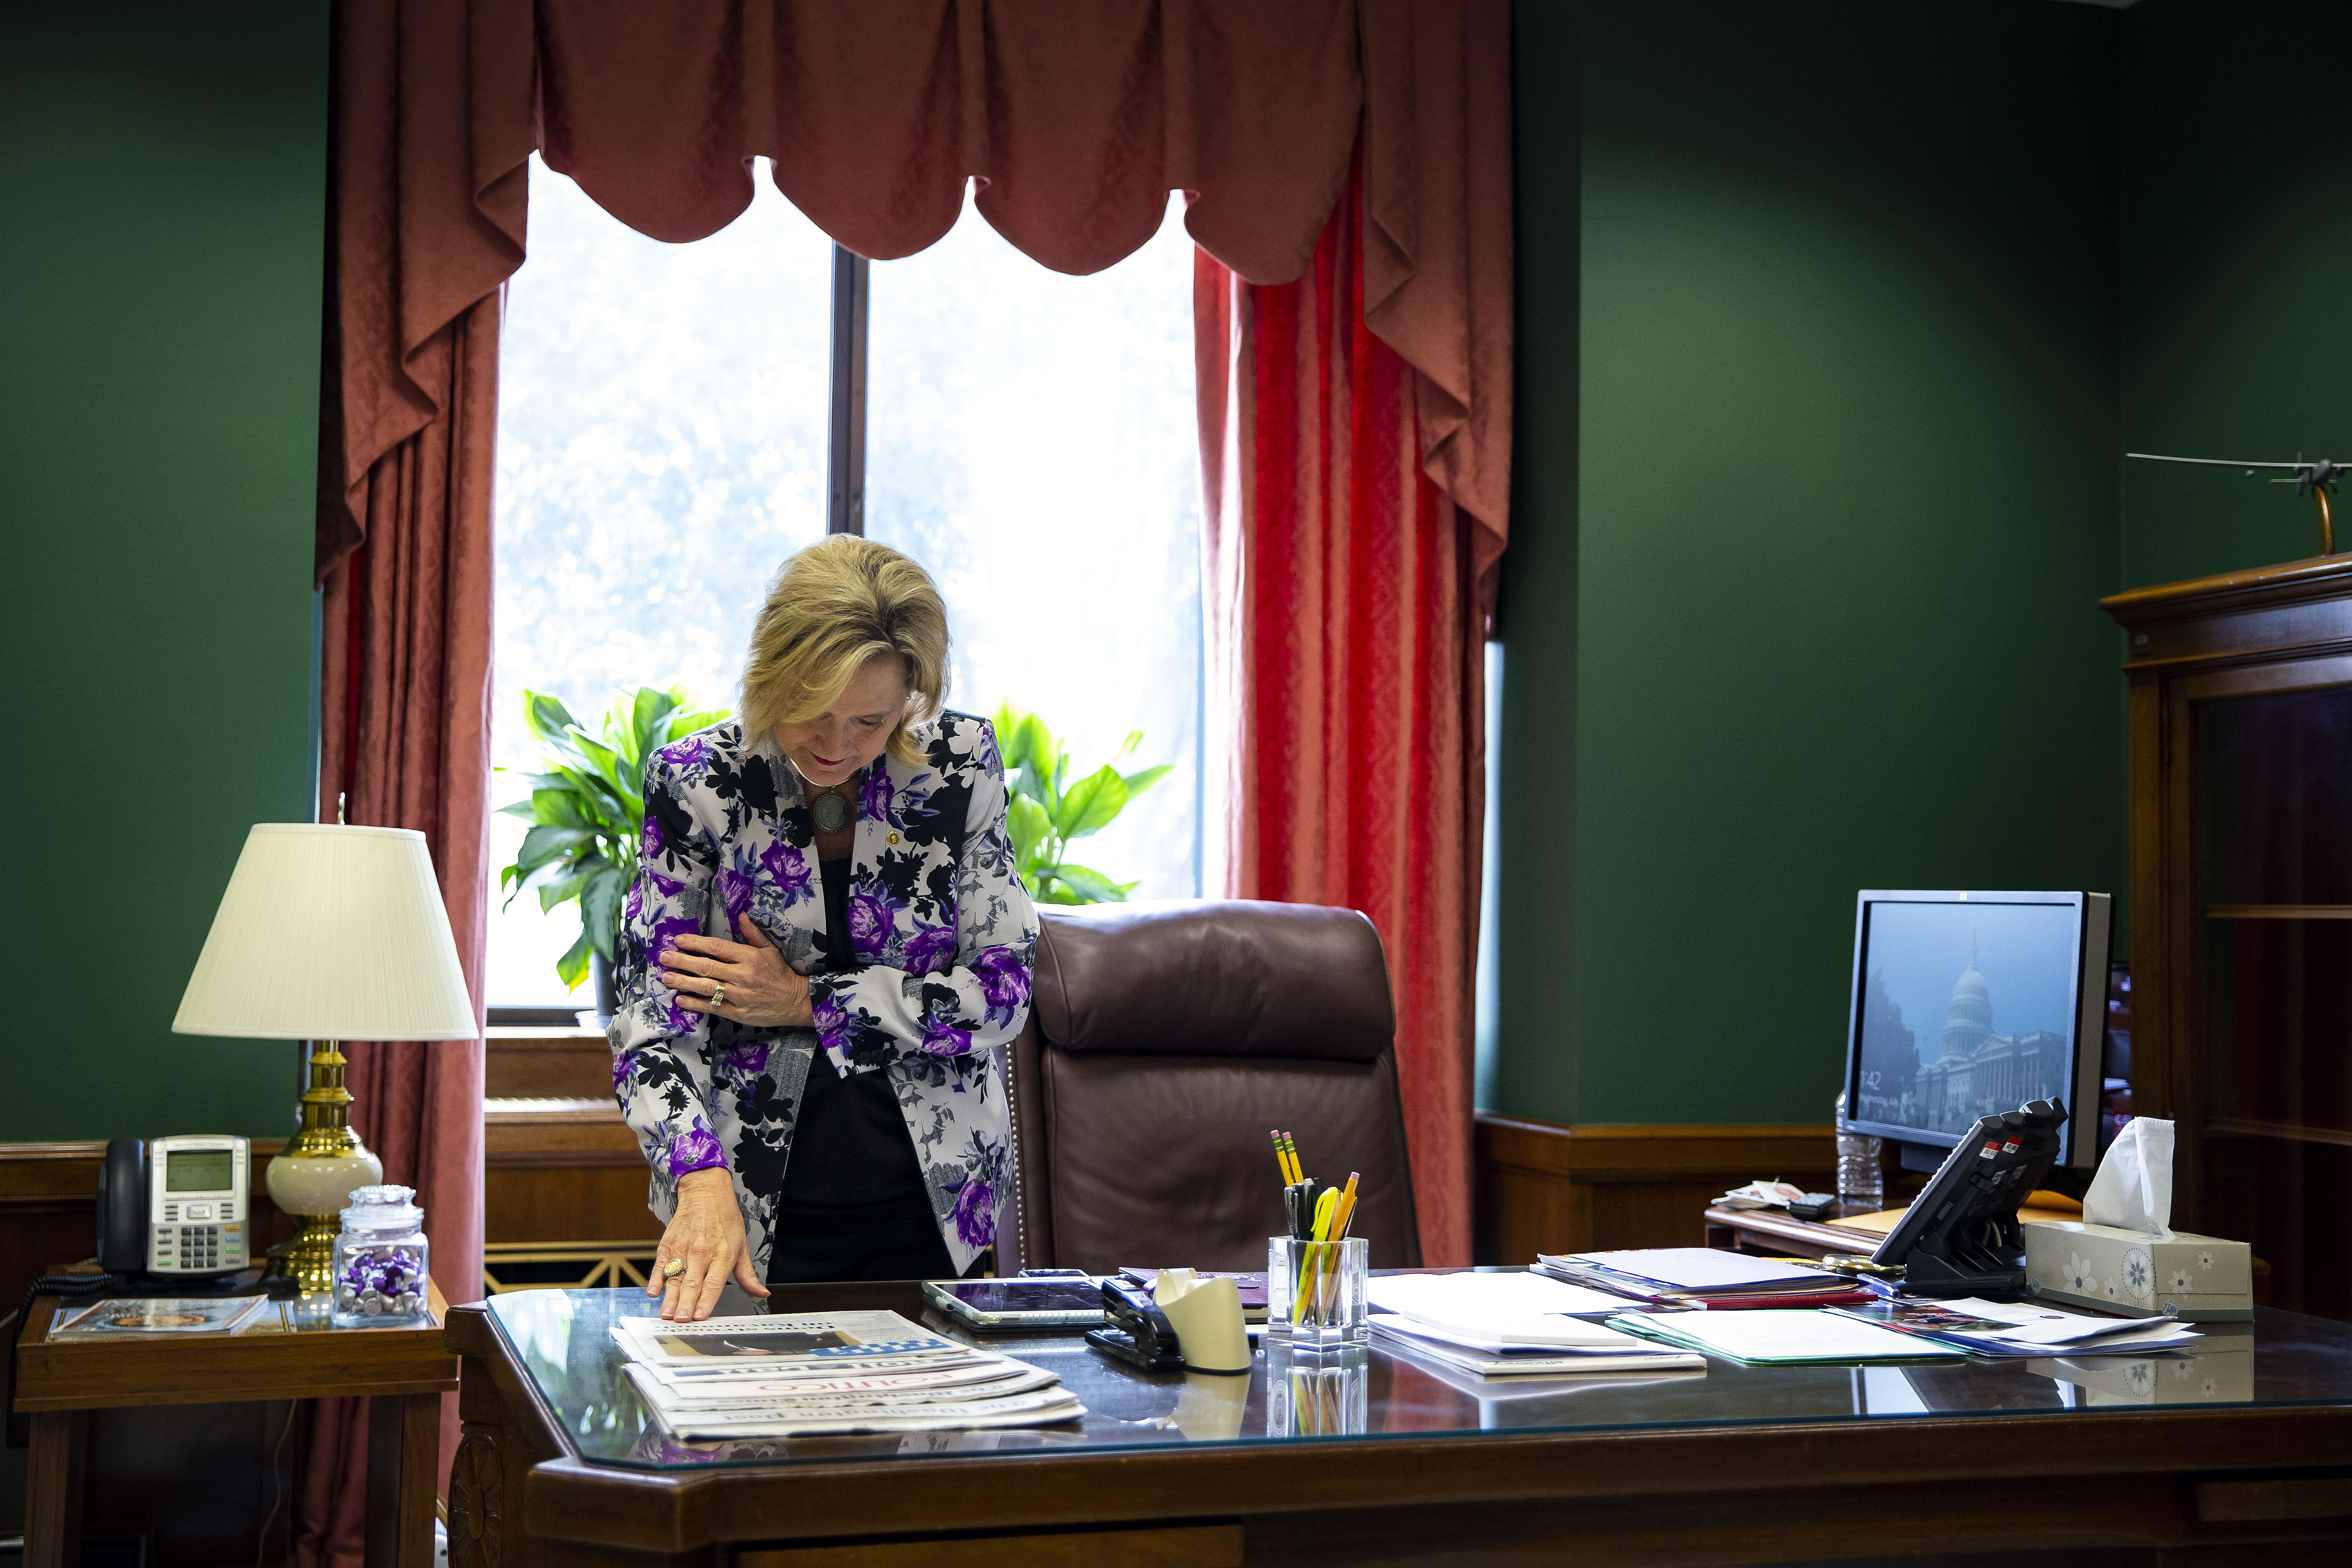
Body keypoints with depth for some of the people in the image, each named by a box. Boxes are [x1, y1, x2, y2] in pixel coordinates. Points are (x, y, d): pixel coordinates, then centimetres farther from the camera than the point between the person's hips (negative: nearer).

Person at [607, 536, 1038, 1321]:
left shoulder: (960, 762, -8)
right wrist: (702, 1182, -29)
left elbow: (1003, 988, -7)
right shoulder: (695, 782, -10)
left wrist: (808, 1001, -14)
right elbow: (651, 1014, -13)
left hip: (930, 1200, 1)